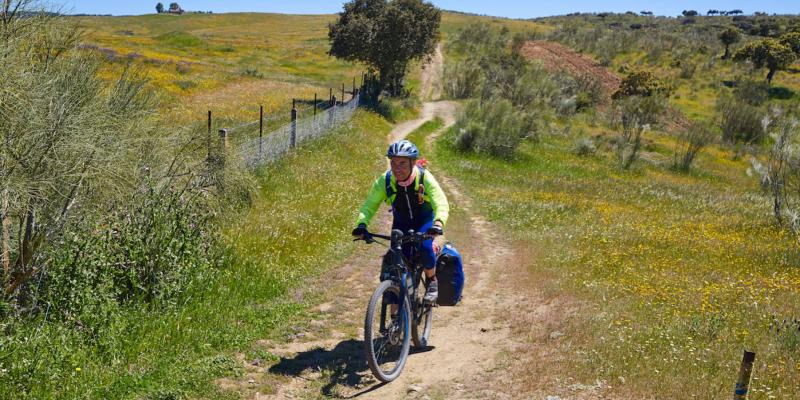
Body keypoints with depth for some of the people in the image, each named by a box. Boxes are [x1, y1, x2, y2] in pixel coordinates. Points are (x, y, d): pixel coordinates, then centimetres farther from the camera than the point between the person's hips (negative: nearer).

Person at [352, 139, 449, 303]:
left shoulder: (425, 178, -29)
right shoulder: (384, 181, -23)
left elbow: (441, 204, -37)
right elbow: (369, 205, -21)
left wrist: (438, 222, -57)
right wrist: (361, 224, -41)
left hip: (425, 220, -2)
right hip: (401, 223, 2)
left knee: (424, 247, -31)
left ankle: (432, 281, 0)